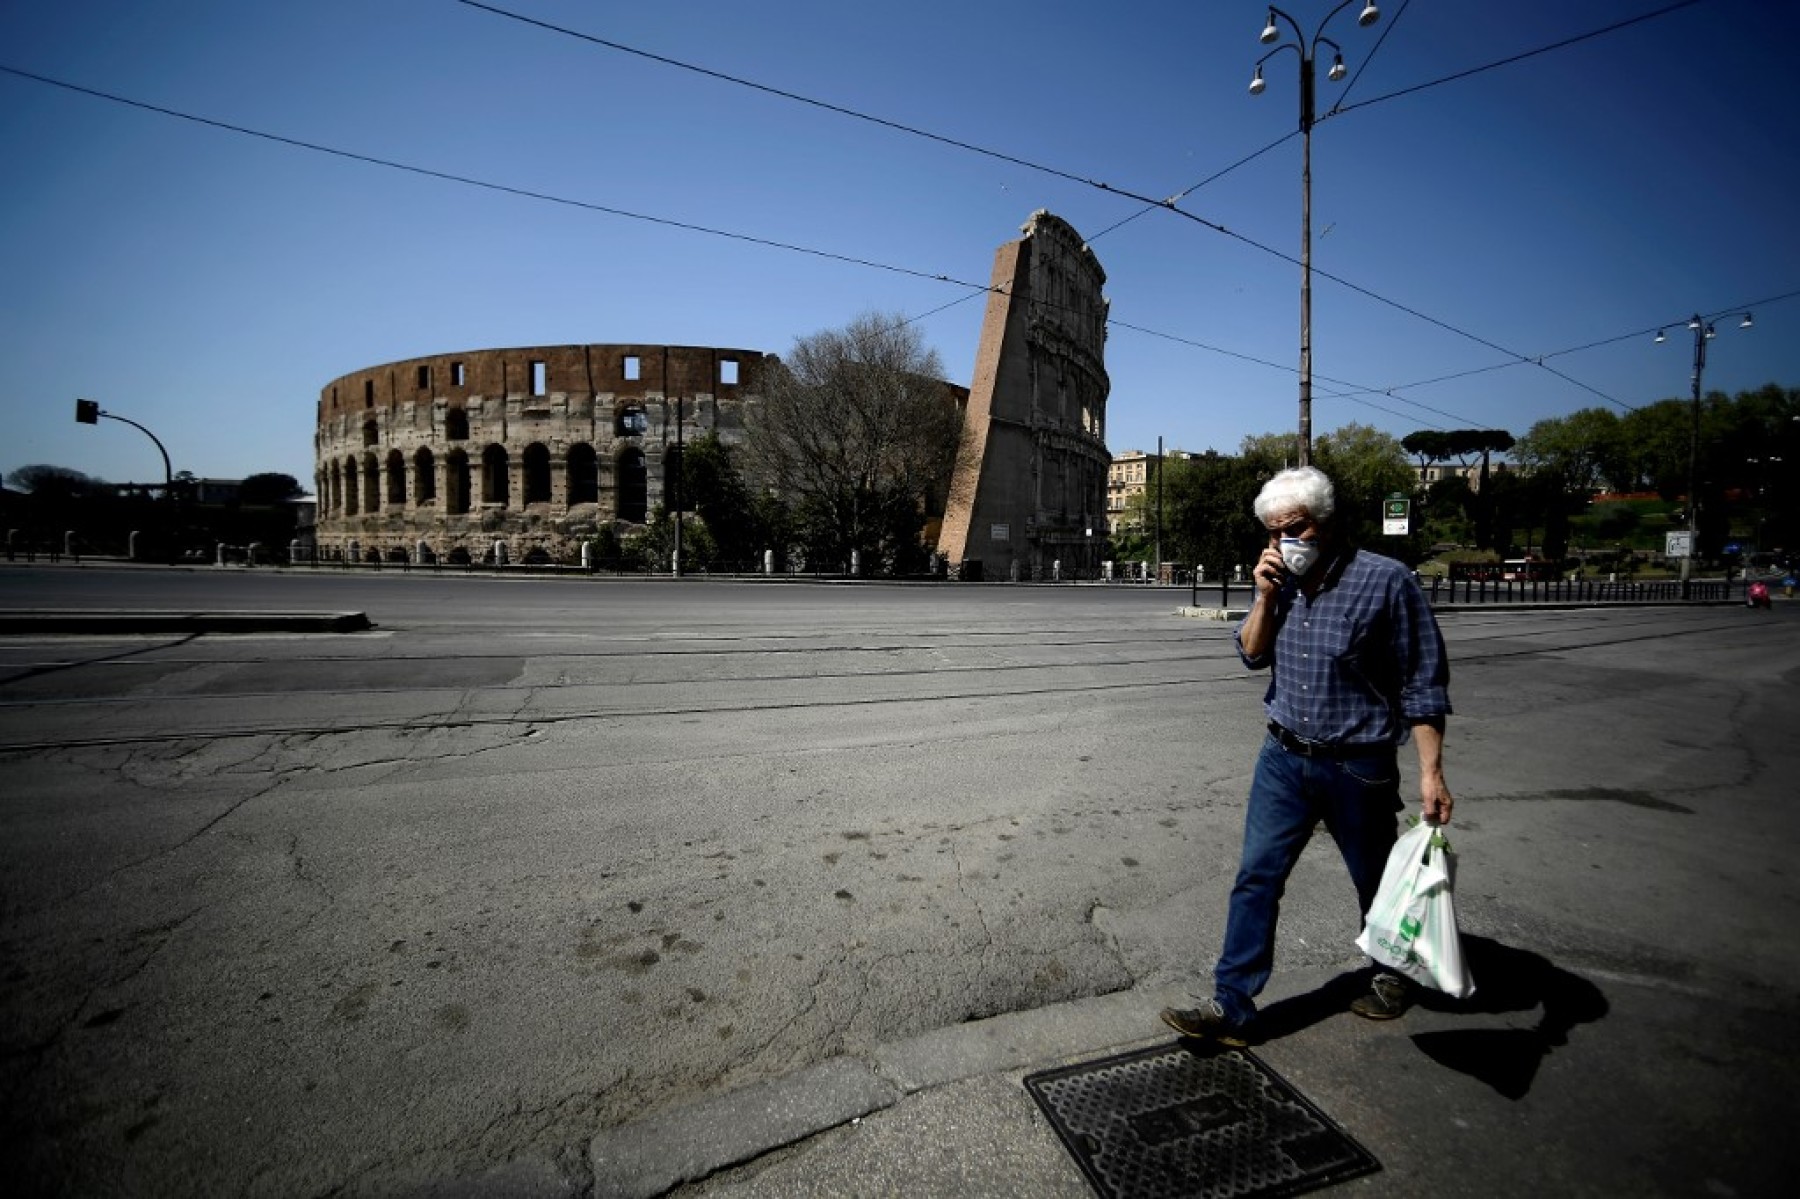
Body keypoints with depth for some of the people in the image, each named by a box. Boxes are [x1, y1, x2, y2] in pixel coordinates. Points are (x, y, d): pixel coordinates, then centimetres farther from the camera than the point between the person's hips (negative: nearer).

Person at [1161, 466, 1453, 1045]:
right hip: (1283, 758, 4)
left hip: (1358, 766, -4)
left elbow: (1424, 684, -11)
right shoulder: (1281, 580, 2)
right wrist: (1265, 596, -11)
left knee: (1376, 883, 18)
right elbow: (1253, 654, 3)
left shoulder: (1386, 581, -14)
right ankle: (1230, 1005, 9)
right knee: (1256, 878, 2)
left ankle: (1393, 974, 46)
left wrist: (1431, 771, -15)